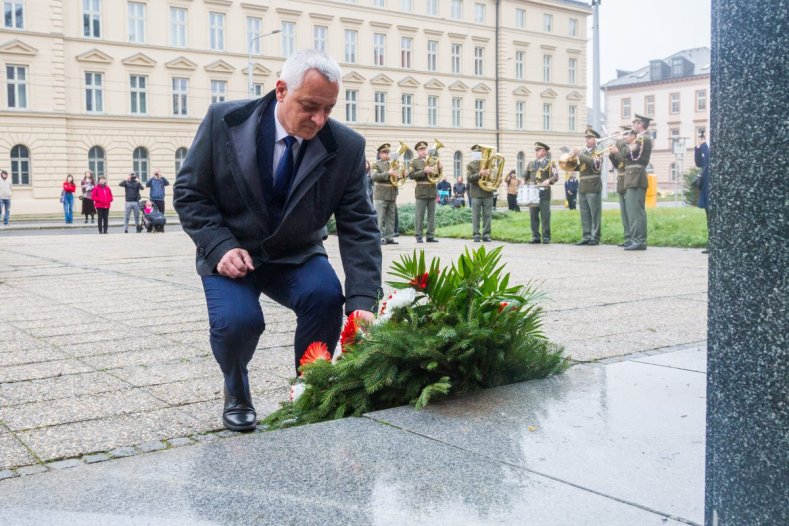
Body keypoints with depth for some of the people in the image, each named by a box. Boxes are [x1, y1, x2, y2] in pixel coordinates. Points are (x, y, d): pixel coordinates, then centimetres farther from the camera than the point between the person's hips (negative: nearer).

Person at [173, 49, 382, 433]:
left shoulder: (347, 147, -13)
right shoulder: (224, 121, -14)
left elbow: (359, 228, -14)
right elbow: (189, 192, -6)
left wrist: (362, 301, -26)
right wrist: (221, 247, -21)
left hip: (296, 256, 1)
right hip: (230, 253, -1)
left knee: (326, 296, -29)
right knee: (237, 321, -28)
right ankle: (236, 394, 7)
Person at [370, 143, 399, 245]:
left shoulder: (392, 164, 18)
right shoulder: (376, 165, -1)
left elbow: (397, 175, 23)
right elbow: (374, 176, -17)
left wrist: (397, 175, -2)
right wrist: (388, 173, -23)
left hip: (392, 195, 6)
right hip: (381, 195, -6)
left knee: (391, 218, 8)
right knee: (380, 218, -7)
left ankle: (389, 237, 13)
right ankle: (379, 237, -5)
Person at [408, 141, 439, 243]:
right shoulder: (414, 162, 3)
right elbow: (411, 175, -9)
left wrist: (438, 169, -4)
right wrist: (424, 171, -17)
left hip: (432, 191, 5)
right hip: (421, 191, -5)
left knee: (432, 215, 5)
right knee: (419, 215, -3)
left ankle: (431, 236, 10)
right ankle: (419, 236, 1)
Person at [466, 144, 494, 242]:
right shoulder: (470, 165, 5)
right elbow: (469, 178, -8)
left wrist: (489, 173, -12)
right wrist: (480, 174, -21)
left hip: (488, 193, 3)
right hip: (476, 194, -3)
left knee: (487, 215, 3)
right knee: (476, 216, -2)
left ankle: (486, 235, 8)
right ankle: (476, 235, 2)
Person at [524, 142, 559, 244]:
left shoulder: (550, 163, 4)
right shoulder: (531, 164, 19)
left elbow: (556, 176, -9)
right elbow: (525, 177, 24)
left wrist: (549, 180, -28)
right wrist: (527, 184, 4)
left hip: (544, 193, -4)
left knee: (545, 216, -4)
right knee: (533, 216, 2)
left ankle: (546, 237, 1)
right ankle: (535, 237, 7)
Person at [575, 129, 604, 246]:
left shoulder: (597, 152, -2)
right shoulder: (583, 151, 18)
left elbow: (594, 162, -22)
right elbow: (578, 167, 21)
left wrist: (580, 154, -20)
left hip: (593, 187, -6)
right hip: (582, 186, 7)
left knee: (595, 214, -3)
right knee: (584, 214, 7)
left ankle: (595, 237, 0)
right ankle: (586, 237, 11)